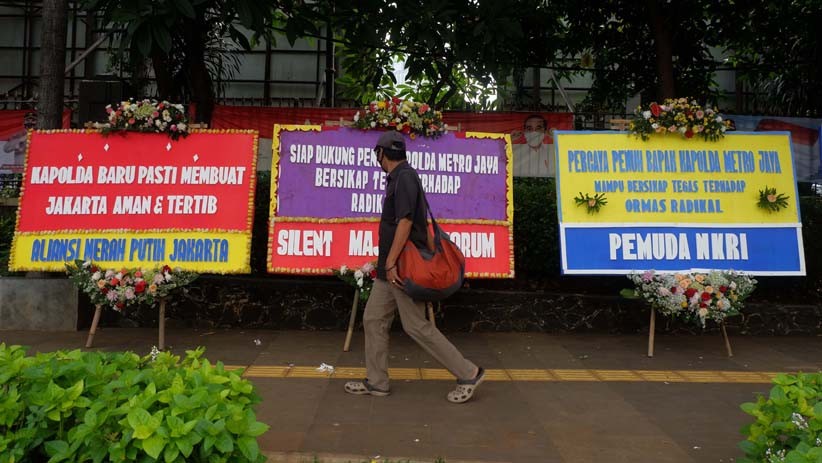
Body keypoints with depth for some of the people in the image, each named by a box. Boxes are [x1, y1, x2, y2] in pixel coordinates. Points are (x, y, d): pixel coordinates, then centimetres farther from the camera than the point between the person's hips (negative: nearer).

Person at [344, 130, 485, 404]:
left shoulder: (404, 177, -14)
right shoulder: (398, 177, 16)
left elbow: (405, 221, -22)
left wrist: (391, 262, -22)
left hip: (402, 267, -10)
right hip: (390, 268, 10)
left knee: (416, 326, -6)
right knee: (373, 320, 11)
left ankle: (468, 374, 4)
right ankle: (376, 382, 19)